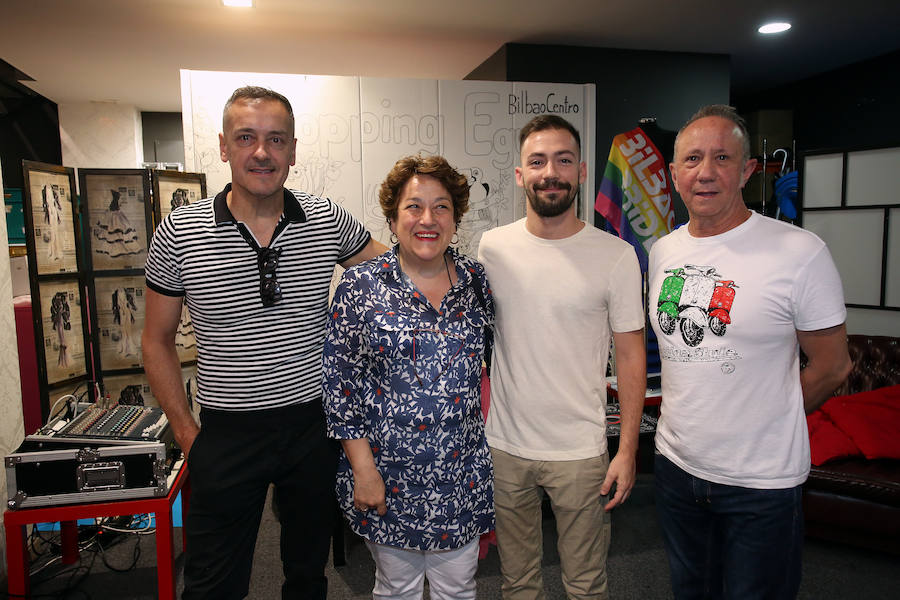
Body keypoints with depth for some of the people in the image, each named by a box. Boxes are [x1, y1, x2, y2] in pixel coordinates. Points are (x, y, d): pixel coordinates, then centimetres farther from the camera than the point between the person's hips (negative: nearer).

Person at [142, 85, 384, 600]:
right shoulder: (178, 233, -7)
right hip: (228, 435, -1)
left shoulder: (328, 220, -5)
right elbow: (158, 340, 3)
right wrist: (186, 431, 0)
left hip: (315, 423, 1)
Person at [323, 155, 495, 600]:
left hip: (462, 475, 3)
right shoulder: (361, 286, -9)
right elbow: (339, 383, -8)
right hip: (388, 475, -2)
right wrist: (363, 468, -11)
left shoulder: (476, 280, 0)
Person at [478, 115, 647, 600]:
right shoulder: (492, 246, -1)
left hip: (579, 451, -2)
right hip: (502, 448, 3)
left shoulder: (616, 256, -8)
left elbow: (630, 355, -4)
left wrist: (628, 450, -5)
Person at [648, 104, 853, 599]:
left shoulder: (800, 253, -15)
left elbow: (831, 367, -8)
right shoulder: (661, 252, 1)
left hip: (761, 483, -4)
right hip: (675, 466, 5)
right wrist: (694, 425, 10)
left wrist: (760, 427, 0)